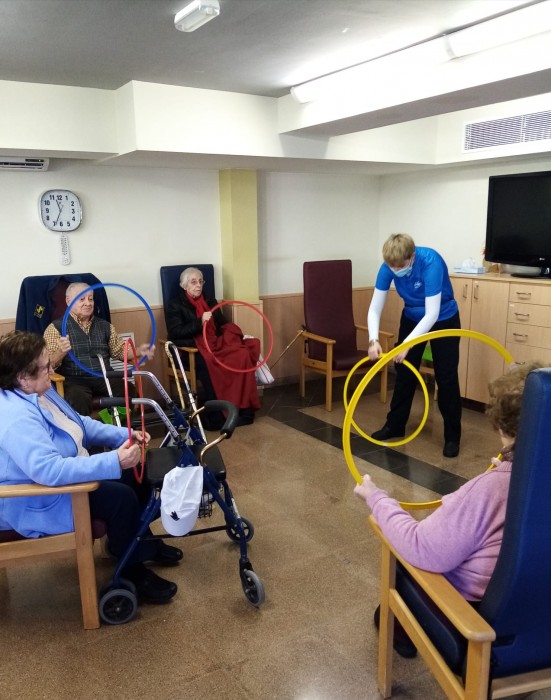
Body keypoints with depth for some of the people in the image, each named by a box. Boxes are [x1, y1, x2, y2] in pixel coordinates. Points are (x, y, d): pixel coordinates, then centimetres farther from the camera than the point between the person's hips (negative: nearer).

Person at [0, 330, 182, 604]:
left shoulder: (38, 392, 1)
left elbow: (81, 424, 11)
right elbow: (50, 471, -42)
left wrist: (124, 435, -3)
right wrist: (113, 461, -41)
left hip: (63, 476, 11)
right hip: (34, 504, -10)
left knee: (132, 472, 7)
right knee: (121, 496, -23)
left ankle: (139, 542, 25)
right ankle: (132, 572, -1)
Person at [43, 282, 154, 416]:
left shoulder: (104, 326, 18)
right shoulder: (56, 327, 4)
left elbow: (120, 350, 21)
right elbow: (48, 364, -3)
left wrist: (139, 351, -1)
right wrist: (61, 352, -25)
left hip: (104, 378, 4)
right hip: (73, 380, -3)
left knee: (129, 391, -26)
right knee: (79, 398, -37)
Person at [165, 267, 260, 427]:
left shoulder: (210, 302, 23)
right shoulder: (175, 305, 6)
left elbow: (223, 325, 20)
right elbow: (175, 333, -9)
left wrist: (236, 335, -3)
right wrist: (200, 322, -20)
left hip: (216, 345, 5)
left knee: (242, 355, -25)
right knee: (208, 363, -39)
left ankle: (243, 409, -24)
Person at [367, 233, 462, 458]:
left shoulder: (431, 263, -36)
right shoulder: (389, 267, -22)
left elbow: (432, 314, -38)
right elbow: (374, 308, -20)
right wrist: (373, 340, -35)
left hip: (444, 320, -4)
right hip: (412, 319, 4)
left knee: (446, 378, -3)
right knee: (404, 374, 9)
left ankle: (452, 436, 10)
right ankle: (395, 425, 24)